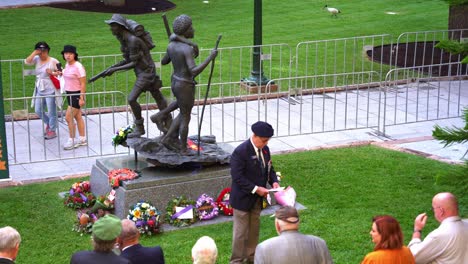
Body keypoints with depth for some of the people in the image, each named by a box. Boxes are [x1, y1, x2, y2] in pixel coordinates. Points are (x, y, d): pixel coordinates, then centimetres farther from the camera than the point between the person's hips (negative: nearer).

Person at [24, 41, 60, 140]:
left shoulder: (53, 61, -9)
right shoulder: (37, 59, 5)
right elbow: (27, 62, -10)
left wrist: (52, 73, -22)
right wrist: (34, 53, -14)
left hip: (50, 91, -6)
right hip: (40, 91, 6)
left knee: (51, 112, 3)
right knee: (38, 111, 13)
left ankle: (52, 130, 18)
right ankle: (49, 123, 37)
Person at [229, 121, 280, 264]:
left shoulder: (265, 149, 0)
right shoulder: (240, 152, -23)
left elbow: (269, 168, 13)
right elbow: (237, 178, -24)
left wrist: (274, 181, -6)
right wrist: (256, 189, -26)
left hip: (257, 198, 7)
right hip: (243, 198, -7)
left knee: (254, 229, 19)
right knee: (241, 231, 3)